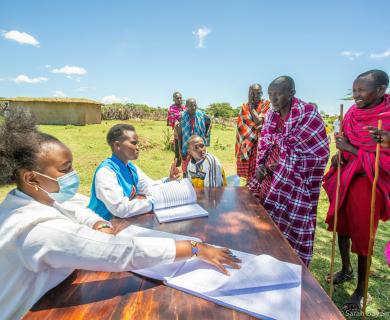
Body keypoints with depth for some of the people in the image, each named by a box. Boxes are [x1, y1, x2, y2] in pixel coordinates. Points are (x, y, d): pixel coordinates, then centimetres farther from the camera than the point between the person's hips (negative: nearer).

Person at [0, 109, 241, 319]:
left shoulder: (25, 198, -7)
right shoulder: (41, 230, -36)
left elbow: (73, 210, 6)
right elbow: (124, 251, -41)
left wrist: (100, 225, -16)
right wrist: (196, 249, -34)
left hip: (41, 300, 7)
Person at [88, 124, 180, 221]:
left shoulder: (131, 167, 3)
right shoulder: (105, 171, -23)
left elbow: (150, 188, 6)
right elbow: (120, 208, -31)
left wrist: (169, 180, -11)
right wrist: (152, 201, -23)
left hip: (125, 221, 7)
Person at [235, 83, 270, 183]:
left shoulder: (266, 104, -1)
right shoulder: (244, 107, 9)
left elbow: (259, 121, -13)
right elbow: (240, 125, 7)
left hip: (260, 142, -3)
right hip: (246, 143, 4)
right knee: (247, 169, 8)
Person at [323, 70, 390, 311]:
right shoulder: (353, 112, 1)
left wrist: (351, 149, -21)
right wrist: (339, 154, -3)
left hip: (367, 183, -6)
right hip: (345, 177, 6)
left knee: (362, 236, 7)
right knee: (342, 226, 19)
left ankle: (360, 291, 29)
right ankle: (346, 270, 45)